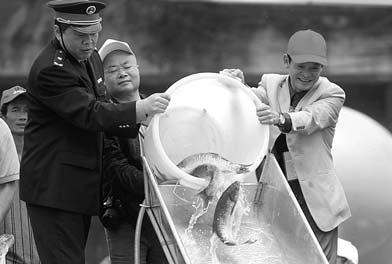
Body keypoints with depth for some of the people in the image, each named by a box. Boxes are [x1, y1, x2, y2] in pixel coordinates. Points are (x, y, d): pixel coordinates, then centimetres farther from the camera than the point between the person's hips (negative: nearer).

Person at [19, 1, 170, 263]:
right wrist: (139, 109, -36)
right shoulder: (50, 69, -18)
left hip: (81, 187, 9)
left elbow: (101, 108, 23)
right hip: (54, 186, -9)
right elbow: (89, 114, -27)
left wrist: (137, 125, 4)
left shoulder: (91, 57, 13)